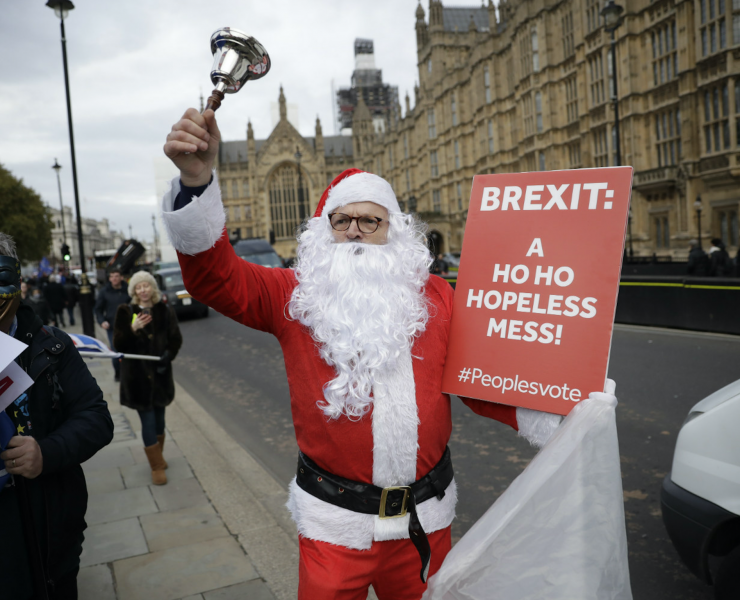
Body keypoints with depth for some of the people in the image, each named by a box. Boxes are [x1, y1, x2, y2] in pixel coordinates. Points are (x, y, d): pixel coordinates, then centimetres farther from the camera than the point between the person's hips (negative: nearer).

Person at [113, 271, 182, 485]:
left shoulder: (165, 311, 1)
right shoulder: (126, 312, -3)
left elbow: (176, 339, 3)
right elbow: (118, 344, -7)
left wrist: (168, 354, -15)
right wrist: (133, 329, -24)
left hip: (160, 373, 2)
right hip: (137, 376, -2)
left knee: (159, 417, 15)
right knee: (148, 420, -1)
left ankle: (158, 456, 37)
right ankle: (157, 467, 12)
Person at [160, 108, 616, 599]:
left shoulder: (435, 295, 3)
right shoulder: (295, 295, -3)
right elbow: (216, 277, -15)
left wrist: (558, 422, -8)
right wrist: (197, 181, -30)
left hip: (424, 518, 2)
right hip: (334, 521, -2)